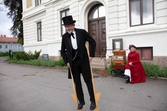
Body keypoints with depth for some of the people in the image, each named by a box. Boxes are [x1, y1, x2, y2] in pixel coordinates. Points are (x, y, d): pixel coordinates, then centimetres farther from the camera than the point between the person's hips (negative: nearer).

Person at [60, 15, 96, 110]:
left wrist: (91, 55, -4)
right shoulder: (65, 36, 1)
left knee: (88, 81, 5)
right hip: (73, 62, 3)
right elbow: (63, 51, 11)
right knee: (77, 82, 10)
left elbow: (93, 42, -1)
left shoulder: (82, 32, -6)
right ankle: (81, 101, 26)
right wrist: (67, 61, 3)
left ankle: (93, 101, 21)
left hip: (83, 60, -2)